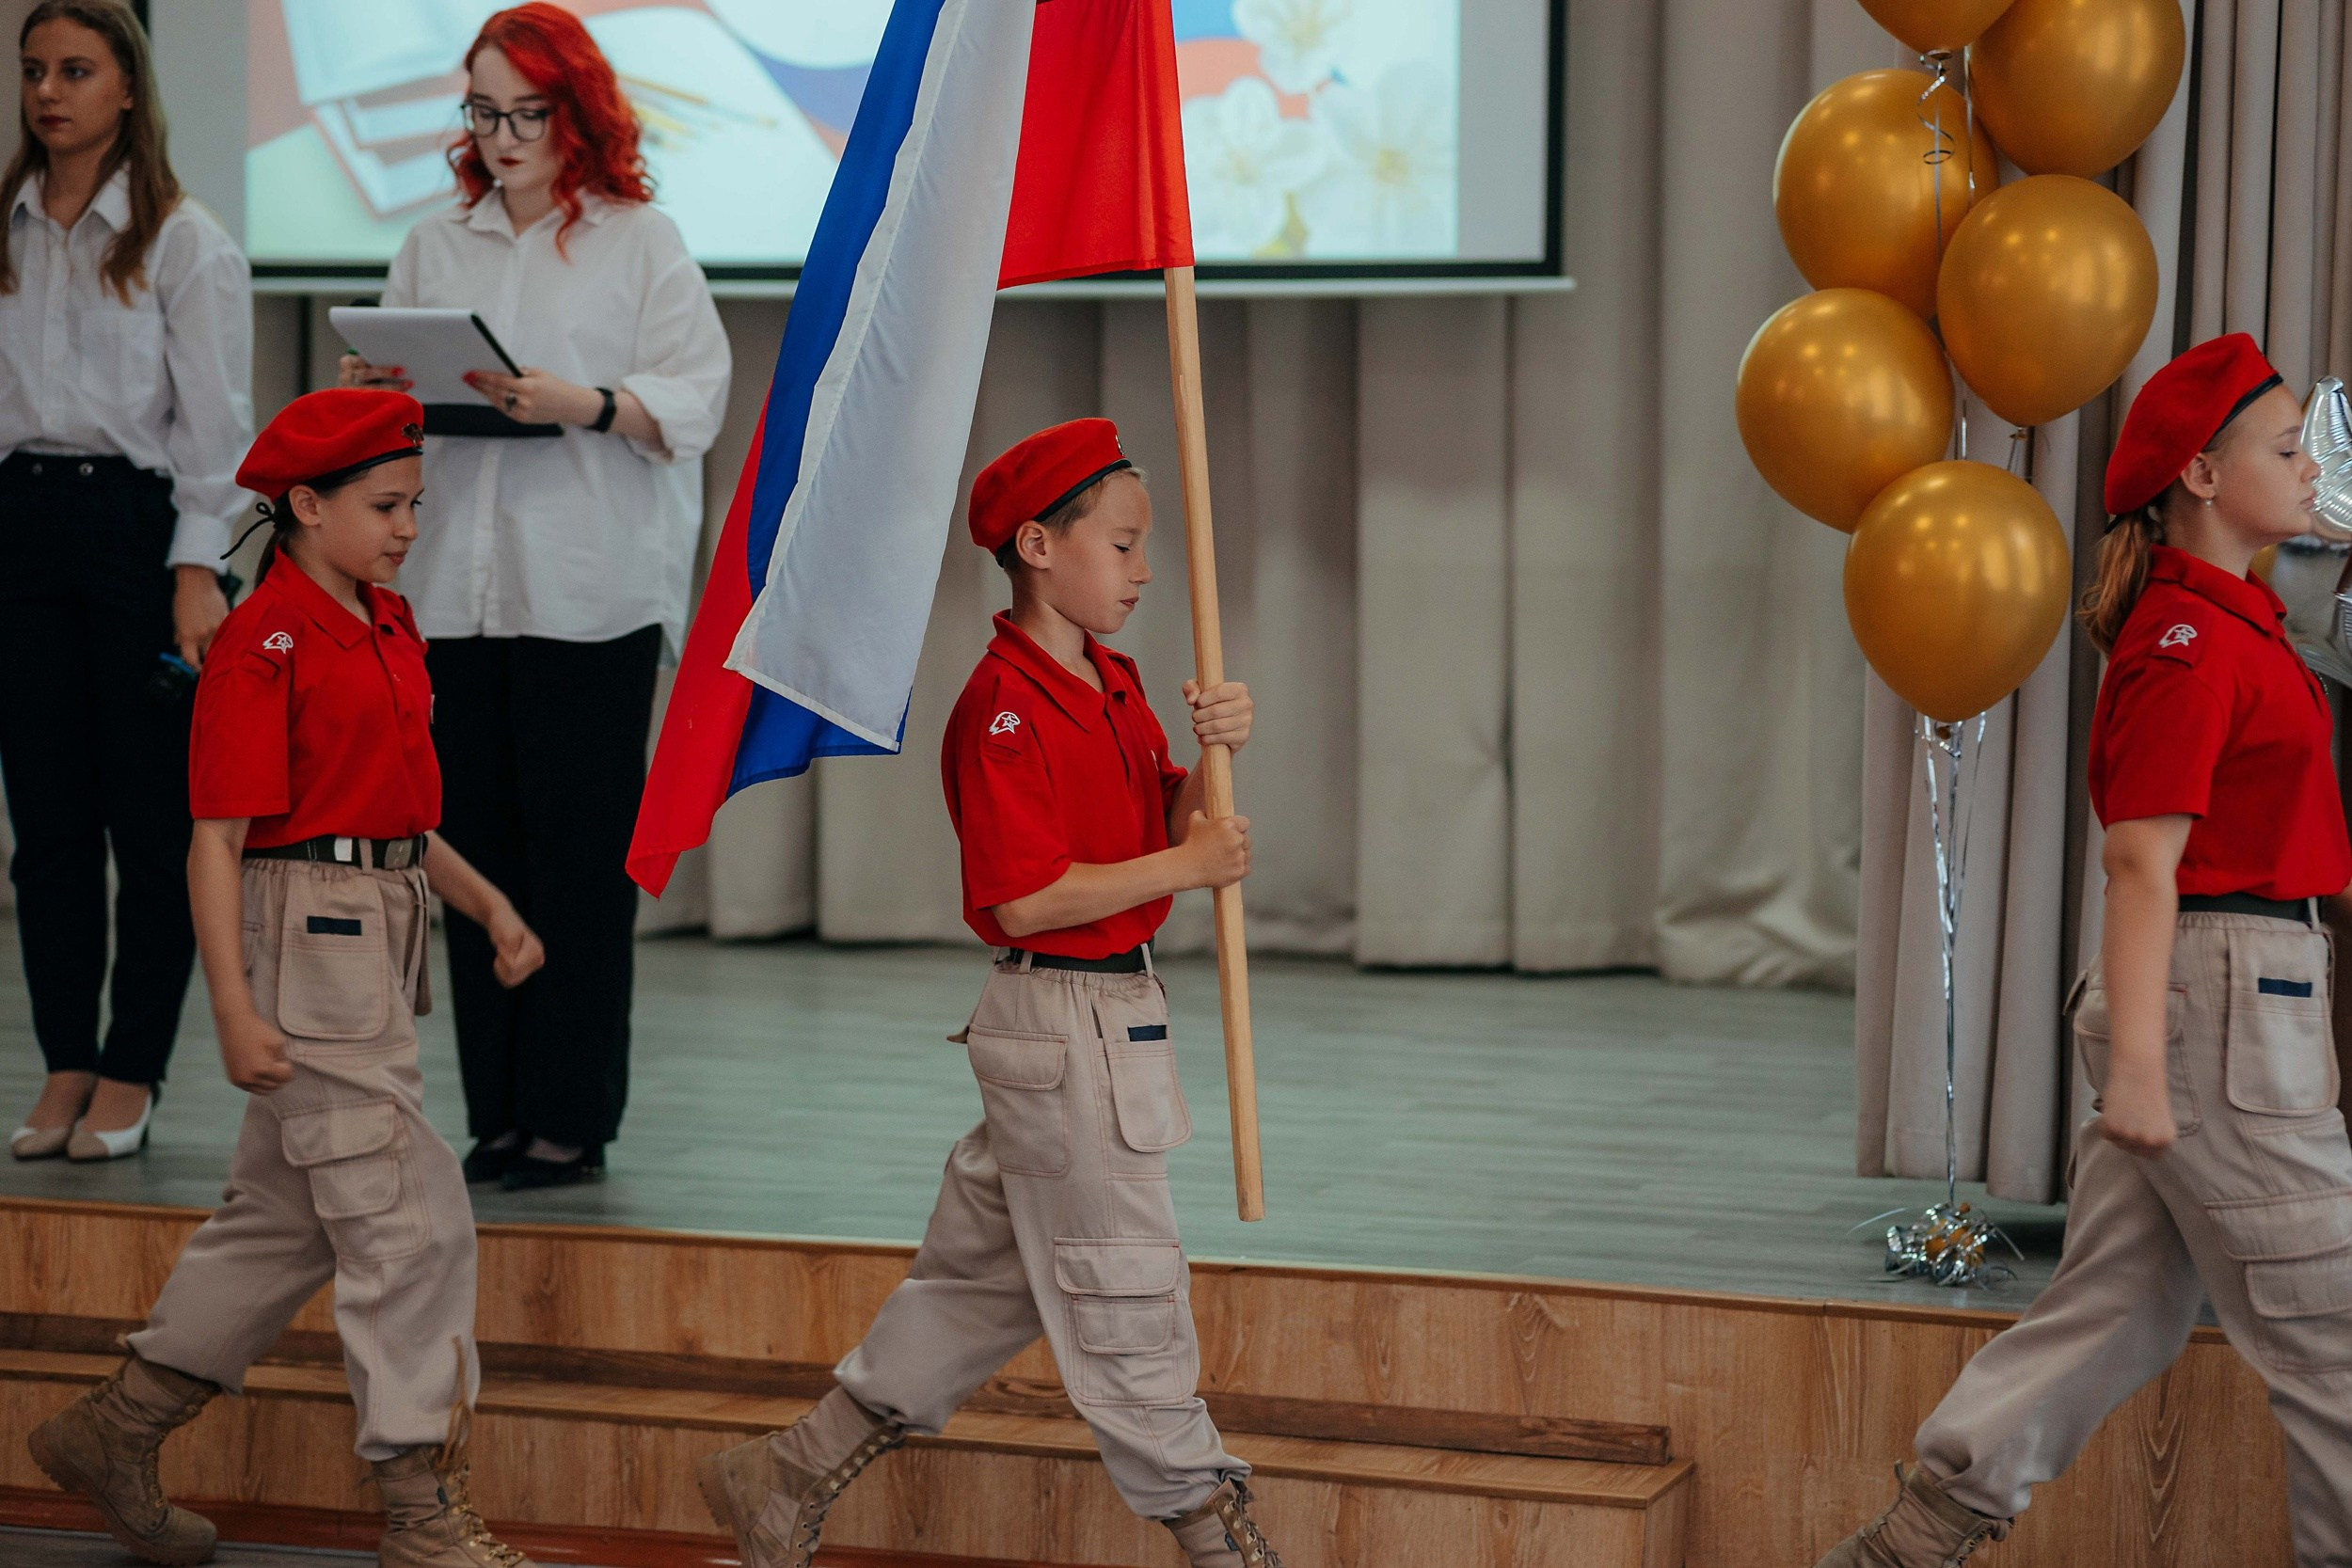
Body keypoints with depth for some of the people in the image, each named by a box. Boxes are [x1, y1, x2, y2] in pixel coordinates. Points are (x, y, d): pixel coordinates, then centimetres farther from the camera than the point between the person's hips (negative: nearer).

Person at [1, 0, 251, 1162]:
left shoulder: (185, 243, 0)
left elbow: (214, 419, -3)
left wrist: (197, 570, -11)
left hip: (135, 521, -4)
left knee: (152, 814, -1)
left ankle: (131, 1078, 6)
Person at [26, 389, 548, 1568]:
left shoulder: (387, 629, 13)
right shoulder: (263, 643, -13)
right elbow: (216, 842, -15)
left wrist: (487, 905, 11)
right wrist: (235, 1011, -20)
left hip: (379, 933, 9)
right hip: (304, 931, -9)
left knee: (289, 1213, 17)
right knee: (408, 1219, -7)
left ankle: (116, 1429, 30)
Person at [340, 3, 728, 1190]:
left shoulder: (642, 243, 3)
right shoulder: (434, 248, 17)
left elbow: (691, 404, -5)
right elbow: (394, 398, 17)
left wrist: (585, 405, -21)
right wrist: (376, 395, -6)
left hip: (591, 593, -4)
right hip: (457, 588, 4)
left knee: (581, 852, -4)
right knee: (478, 847, 4)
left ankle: (572, 1119, 2)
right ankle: (495, 1115, 11)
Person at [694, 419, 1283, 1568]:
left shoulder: (1114, 687, 12)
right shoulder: (1005, 709, -18)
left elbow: (1176, 828, 12)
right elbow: (1026, 897, -22)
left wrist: (1212, 751, -8)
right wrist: (1184, 865, -18)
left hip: (1112, 1015, 10)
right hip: (1059, 1017, -10)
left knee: (983, 1275, 17)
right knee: (1121, 1288, 1)